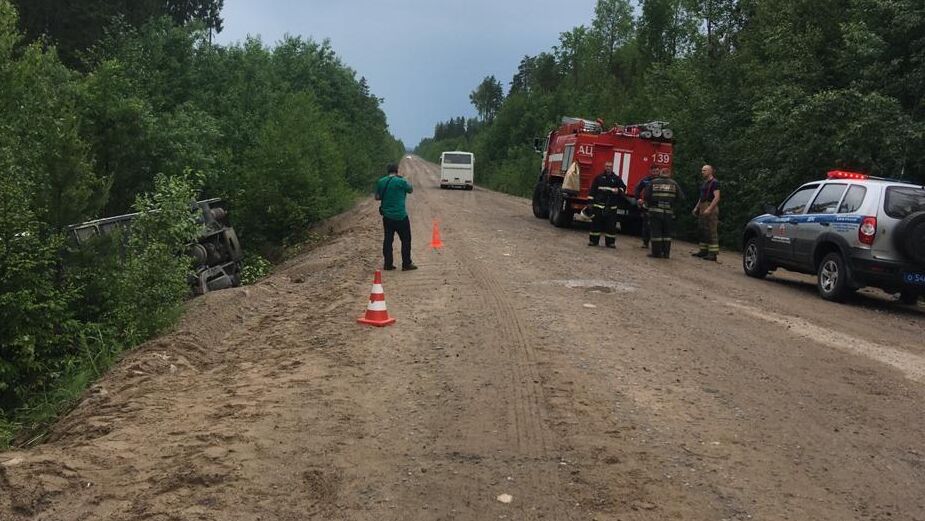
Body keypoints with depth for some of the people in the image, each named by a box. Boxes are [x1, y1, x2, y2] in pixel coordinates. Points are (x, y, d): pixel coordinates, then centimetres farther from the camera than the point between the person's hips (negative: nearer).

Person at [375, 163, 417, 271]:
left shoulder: (381, 182, 3)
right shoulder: (401, 182, -12)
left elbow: (377, 197, 11)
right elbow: (411, 189, 6)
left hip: (387, 216, 5)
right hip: (400, 216, -5)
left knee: (388, 239, 12)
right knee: (406, 240, 5)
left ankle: (388, 264, 13)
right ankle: (406, 264, 7)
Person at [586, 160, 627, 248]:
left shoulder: (616, 178, 9)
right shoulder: (599, 177, 6)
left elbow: (623, 188, 14)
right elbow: (593, 189, 5)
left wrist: (618, 190, -9)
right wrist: (590, 201, -1)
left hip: (611, 206, 0)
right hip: (598, 205, 0)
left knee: (611, 224, 0)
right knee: (596, 223, 2)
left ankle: (610, 242, 7)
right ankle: (593, 240, 10)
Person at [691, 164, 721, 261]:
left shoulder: (714, 183, -8)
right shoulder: (704, 183, 20)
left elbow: (717, 197, -17)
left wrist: (709, 209, -25)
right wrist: (696, 208, 19)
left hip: (711, 208, -10)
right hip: (703, 208, 10)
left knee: (712, 231, -10)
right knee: (702, 230, 10)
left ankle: (713, 253, -12)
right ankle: (703, 251, 17)